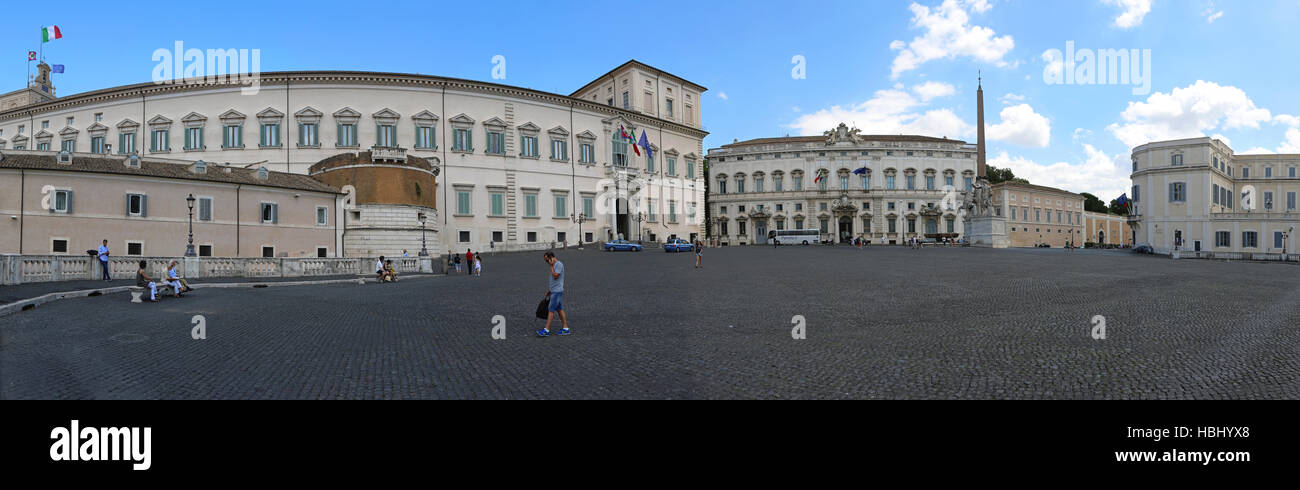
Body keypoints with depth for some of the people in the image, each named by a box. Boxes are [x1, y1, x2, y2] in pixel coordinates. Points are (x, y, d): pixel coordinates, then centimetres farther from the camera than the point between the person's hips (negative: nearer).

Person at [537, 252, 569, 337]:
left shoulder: (559, 264, -14)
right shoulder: (554, 265, 16)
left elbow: (555, 276, -22)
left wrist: (551, 266, -14)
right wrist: (549, 290, 22)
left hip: (557, 291, -10)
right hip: (554, 291, 10)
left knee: (551, 309, -8)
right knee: (559, 309, 10)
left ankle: (546, 330, -6)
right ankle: (565, 328, 13)